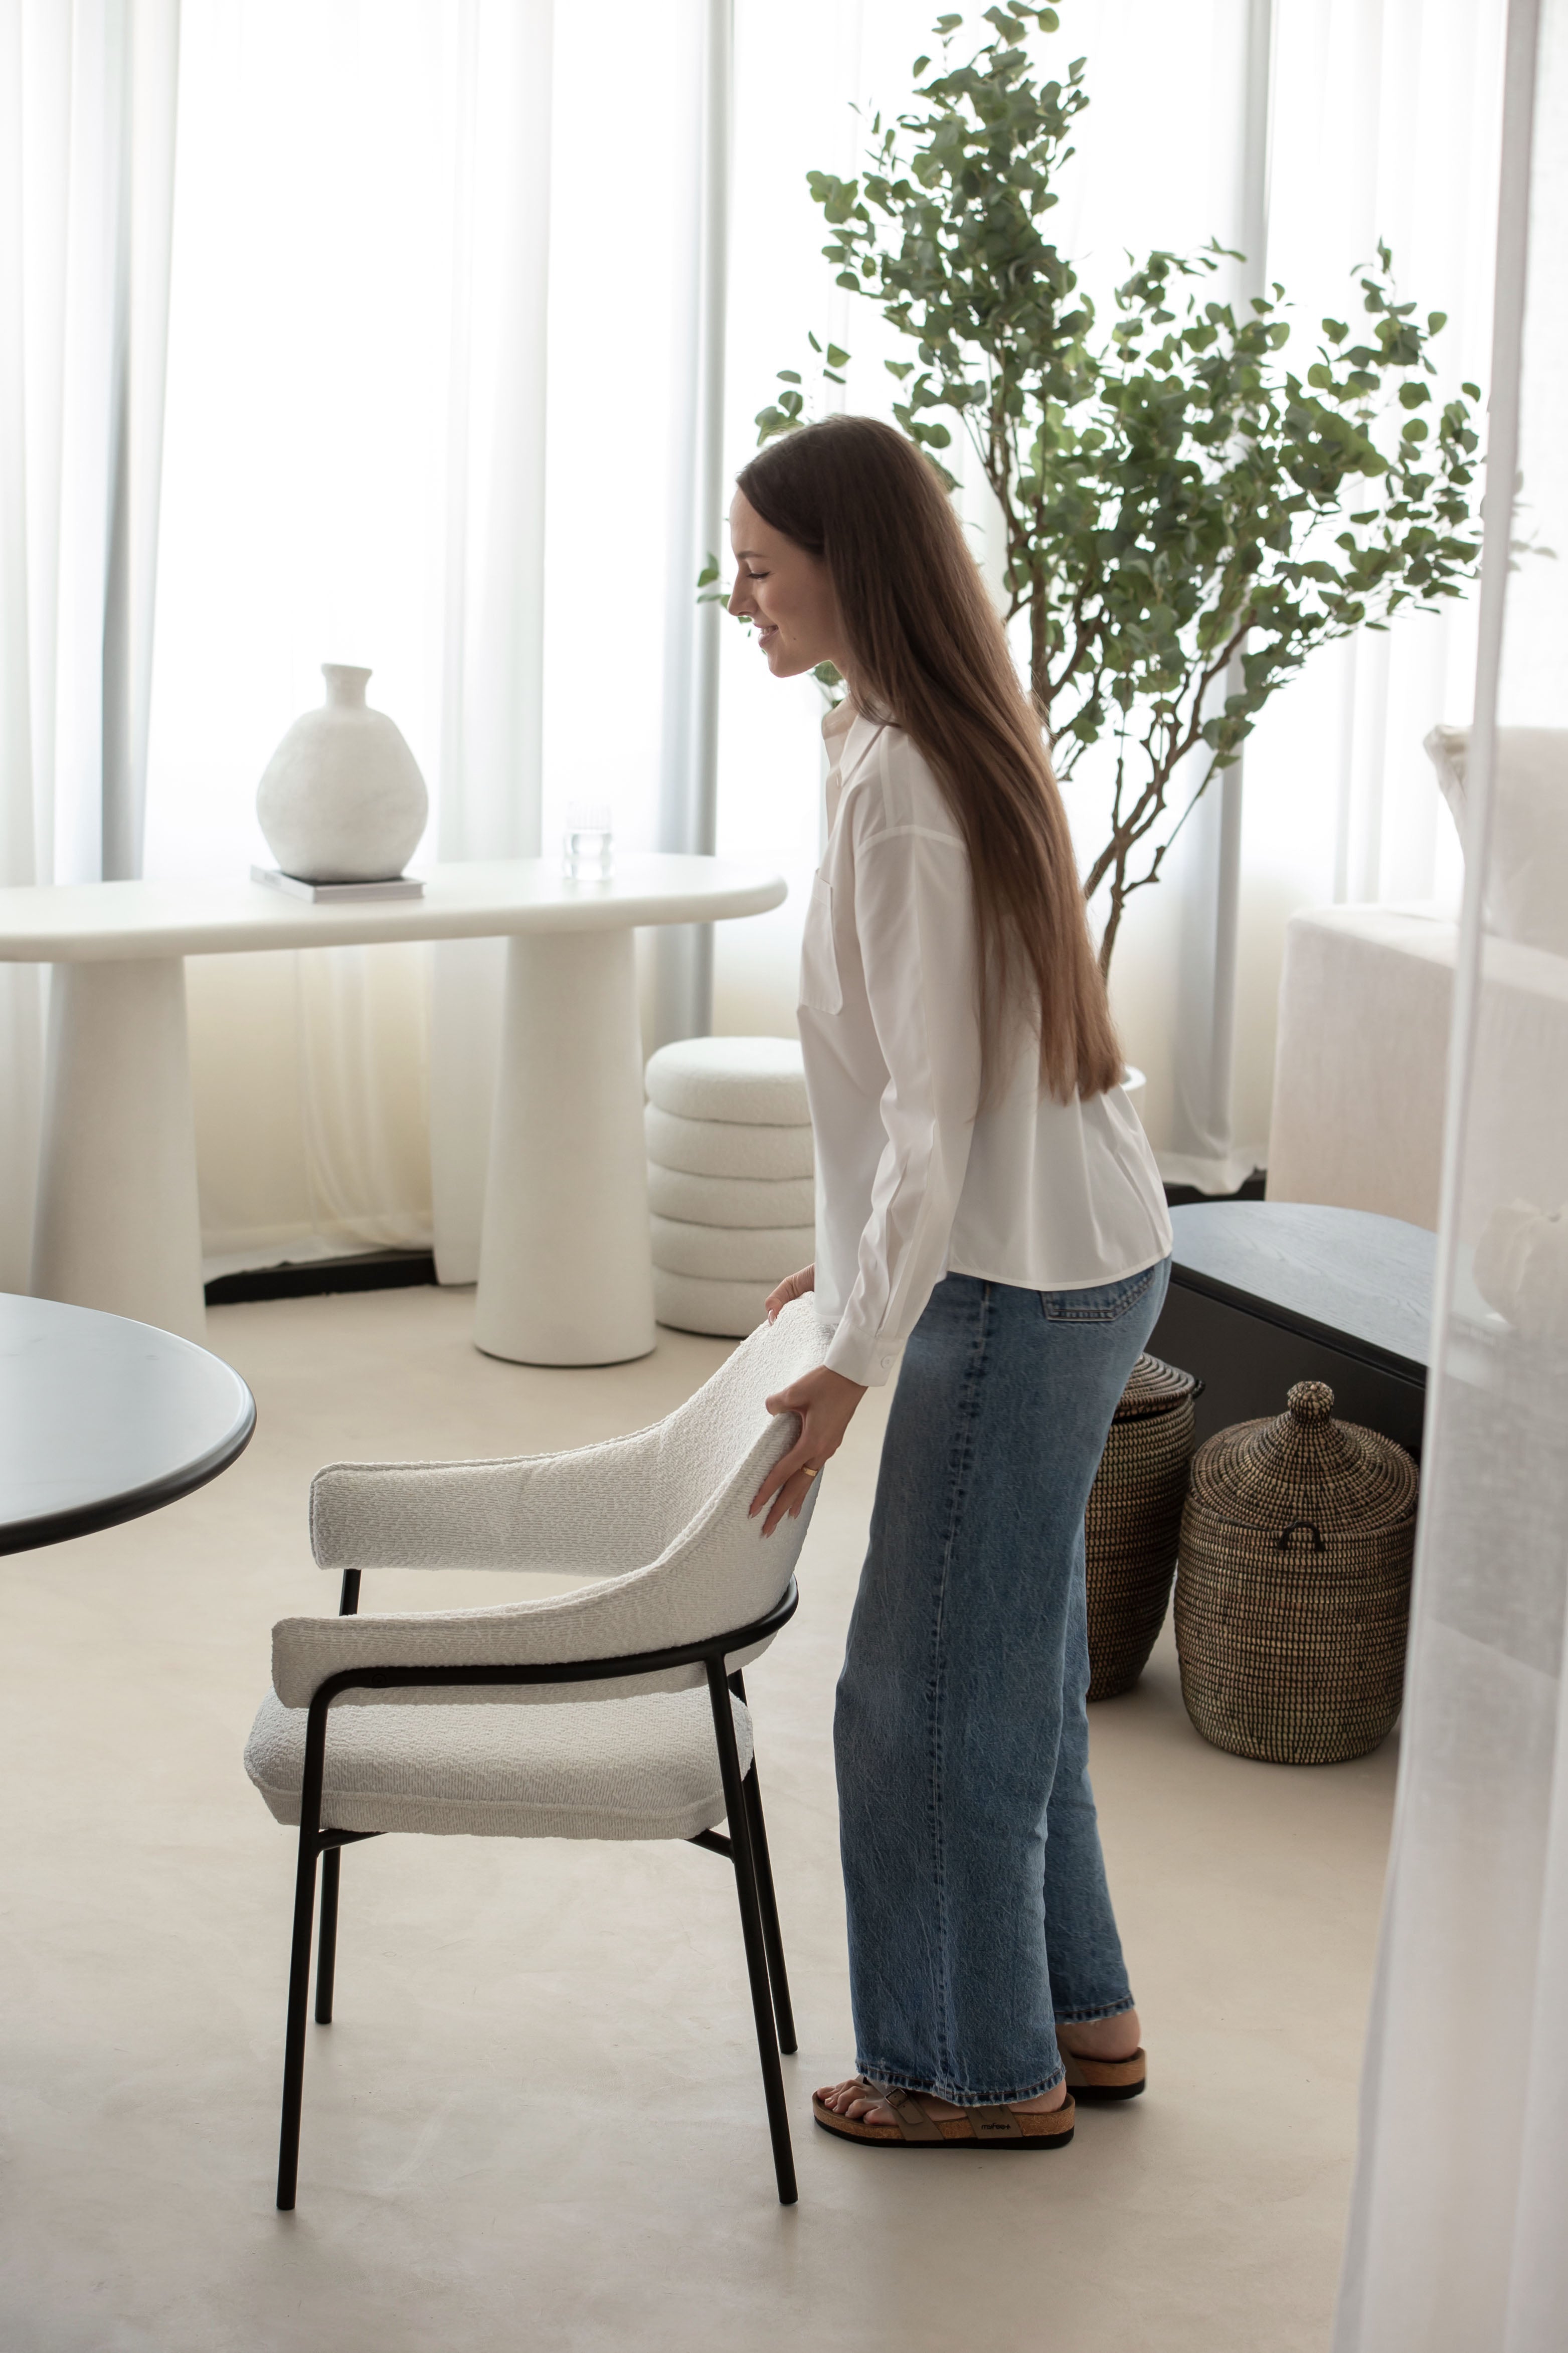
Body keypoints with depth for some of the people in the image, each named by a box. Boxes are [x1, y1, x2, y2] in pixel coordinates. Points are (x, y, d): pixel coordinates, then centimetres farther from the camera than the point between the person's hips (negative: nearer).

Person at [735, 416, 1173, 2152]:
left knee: (931, 1692, 3)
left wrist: (853, 1358, -21)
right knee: (1012, 1666, 19)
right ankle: (1078, 2014, 32)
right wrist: (853, 1260, 20)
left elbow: (936, 1108, -23)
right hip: (1076, 1258, 10)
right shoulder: (936, 740, 9)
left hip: (1021, 1288, -10)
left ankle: (989, 2068, 17)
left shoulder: (901, 787, -22)